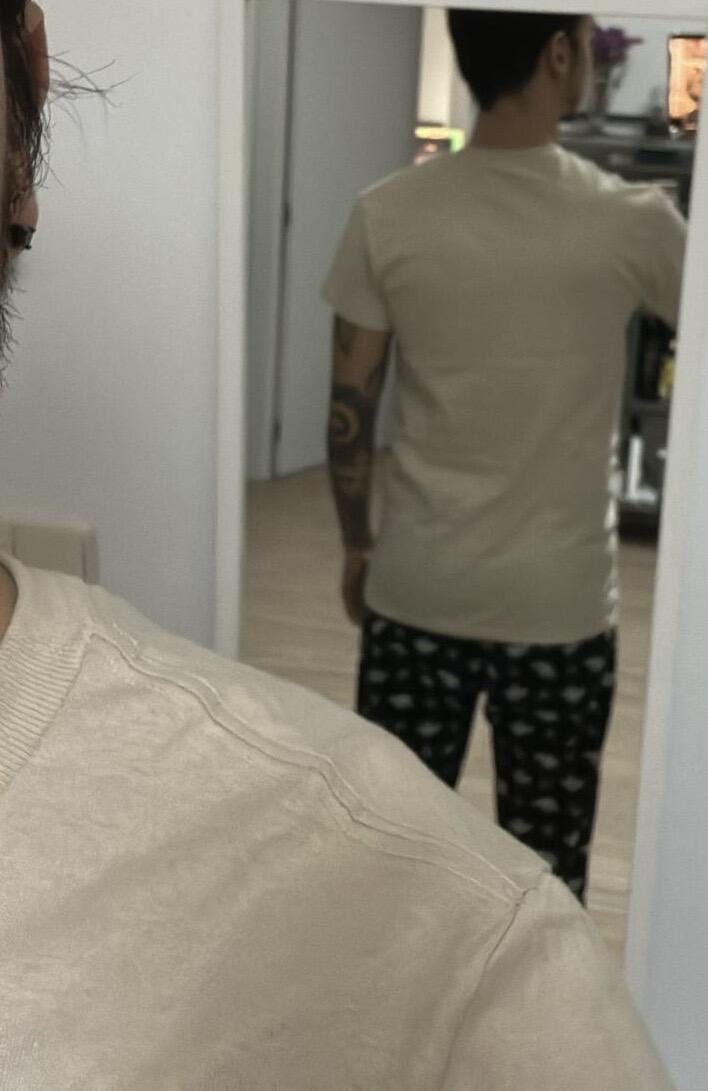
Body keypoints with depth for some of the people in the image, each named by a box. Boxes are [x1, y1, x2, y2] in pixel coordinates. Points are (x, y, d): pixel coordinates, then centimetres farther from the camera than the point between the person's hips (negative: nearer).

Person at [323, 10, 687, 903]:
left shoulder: (387, 216, -7)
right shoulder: (631, 225, -12)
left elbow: (350, 410, -1)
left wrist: (357, 547, 12)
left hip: (415, 592, 2)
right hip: (560, 603, -2)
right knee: (545, 859, 12)